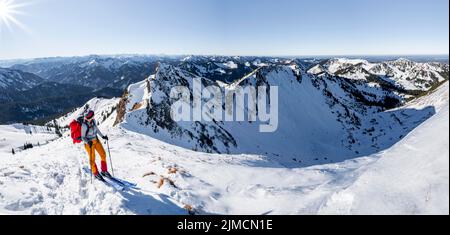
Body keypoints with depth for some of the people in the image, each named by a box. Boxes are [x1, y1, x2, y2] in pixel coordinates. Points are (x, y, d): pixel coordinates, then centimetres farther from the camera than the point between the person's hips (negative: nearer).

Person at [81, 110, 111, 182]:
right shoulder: (84, 126, -26)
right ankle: (96, 174, 26)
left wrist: (102, 136, 9)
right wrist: (88, 142, -35)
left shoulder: (93, 121, -9)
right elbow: (83, 137, -17)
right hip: (88, 143, -6)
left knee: (103, 155, 7)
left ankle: (104, 171, 23)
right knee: (92, 159, 5)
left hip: (96, 140, 6)